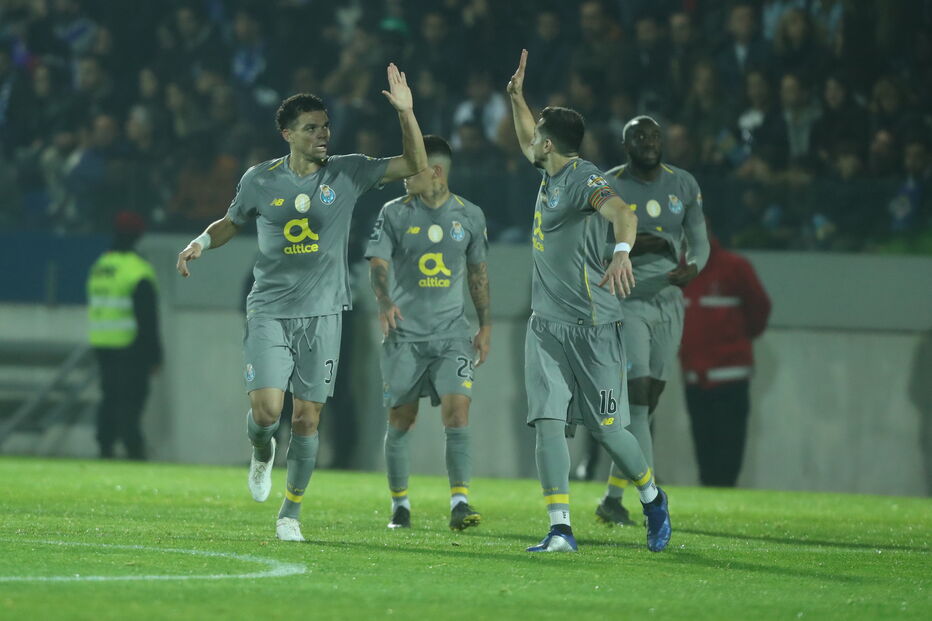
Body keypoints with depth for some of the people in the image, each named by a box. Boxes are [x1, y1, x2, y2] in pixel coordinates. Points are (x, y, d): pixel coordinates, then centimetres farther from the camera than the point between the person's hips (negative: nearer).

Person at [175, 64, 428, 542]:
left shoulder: (347, 173, 1)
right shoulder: (261, 180, 1)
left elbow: (416, 166, -1)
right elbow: (232, 222, 19)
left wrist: (406, 113, -14)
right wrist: (201, 242, -1)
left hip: (322, 314, 1)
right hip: (269, 311, -1)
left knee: (307, 418, 0)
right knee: (266, 409, -15)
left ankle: (291, 513, 16)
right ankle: (262, 451, 22)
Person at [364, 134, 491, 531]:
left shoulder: (470, 216, 6)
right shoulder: (395, 213, 1)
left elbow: (478, 272, 15)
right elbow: (378, 263, -7)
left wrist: (485, 324, 12)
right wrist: (384, 301, -26)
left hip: (452, 334, 0)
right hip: (405, 334, 0)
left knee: (457, 412, -14)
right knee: (400, 420, 3)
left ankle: (460, 502, -16)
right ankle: (399, 504, 16)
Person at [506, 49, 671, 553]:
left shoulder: (583, 180, -16)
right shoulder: (550, 173, 12)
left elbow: (621, 212, -36)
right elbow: (526, 143, 35)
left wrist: (621, 251, -55)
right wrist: (516, 97, 24)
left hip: (591, 327, -8)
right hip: (546, 324, 8)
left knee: (606, 428, 0)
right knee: (547, 423, -5)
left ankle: (653, 499, 25)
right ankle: (560, 529, -7)